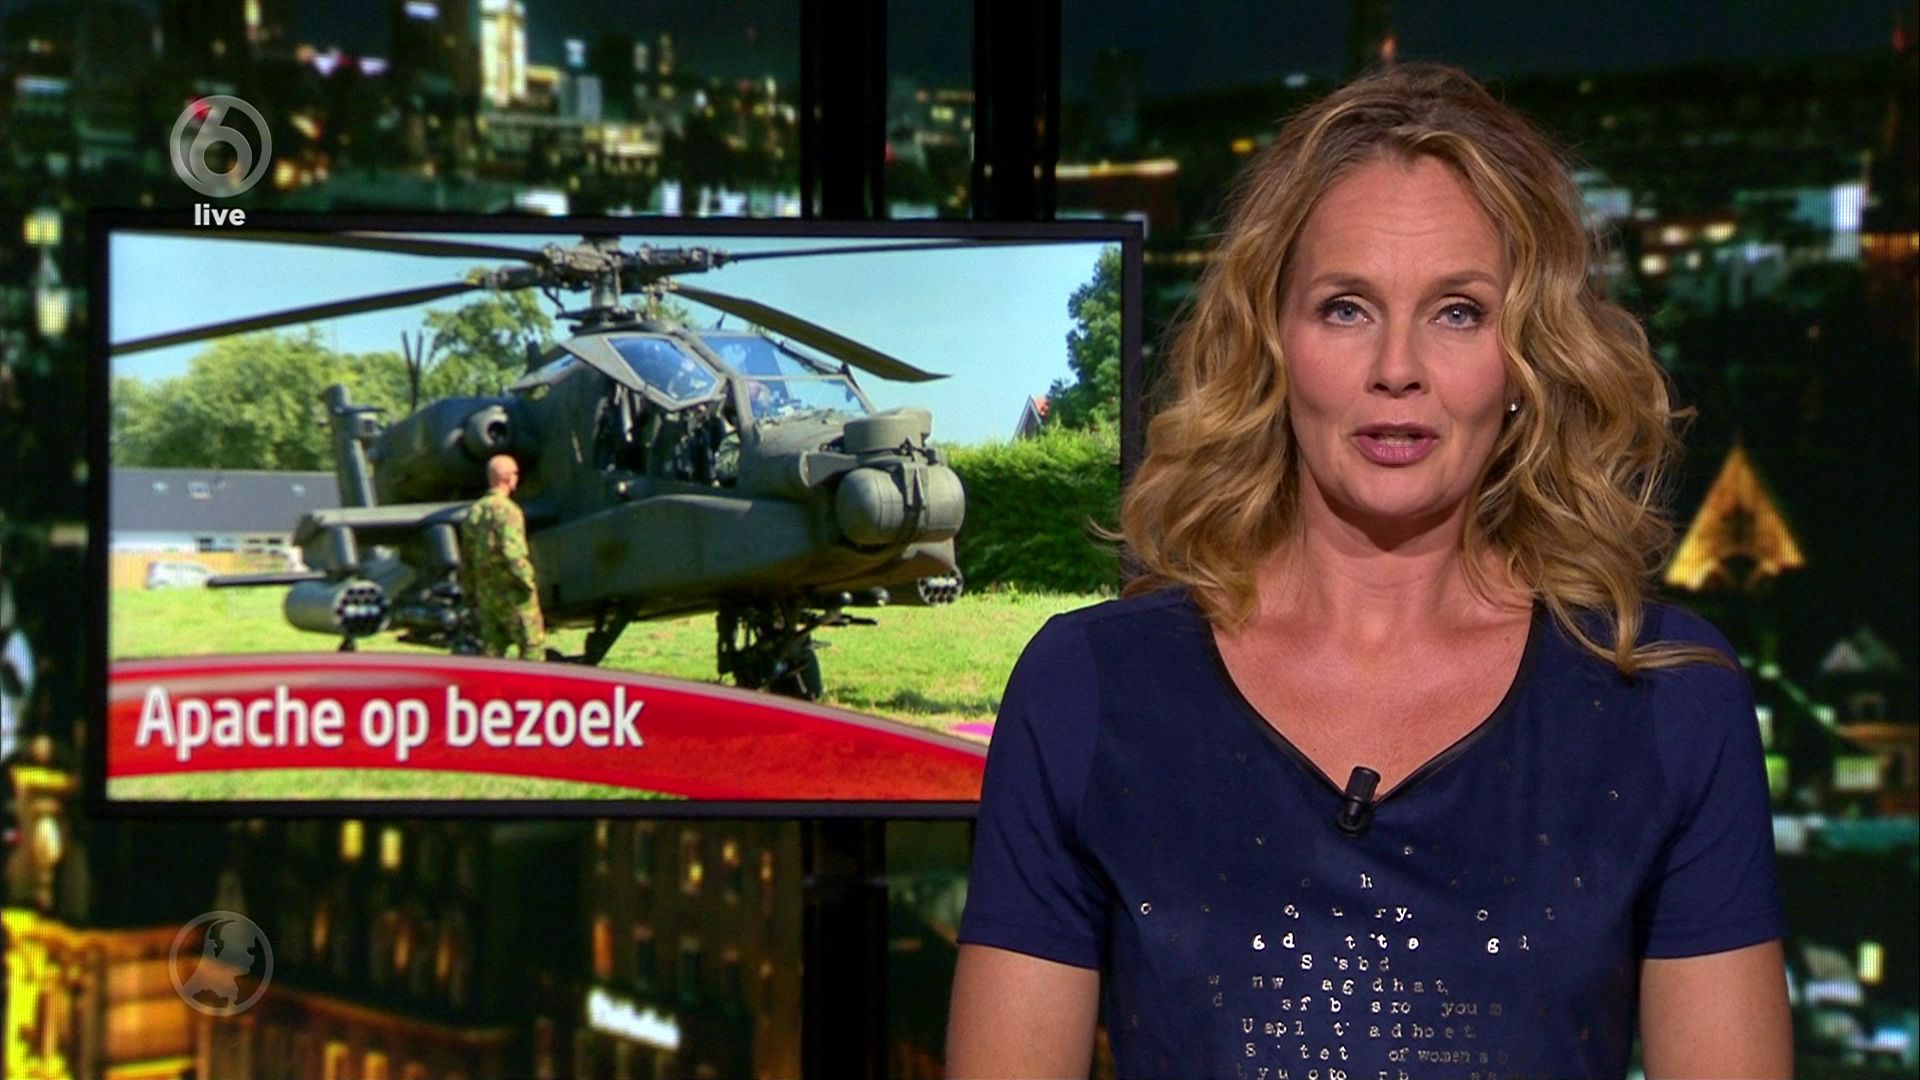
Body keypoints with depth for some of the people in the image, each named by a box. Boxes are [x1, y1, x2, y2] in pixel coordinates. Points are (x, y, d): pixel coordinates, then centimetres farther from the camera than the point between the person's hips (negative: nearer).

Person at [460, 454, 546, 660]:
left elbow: (466, 560, 15)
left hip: (485, 591, 7)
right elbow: (513, 554, -24)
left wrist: (470, 594, 21)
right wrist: (528, 582, -15)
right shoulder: (507, 511, -13)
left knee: (492, 650, 10)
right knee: (532, 645, 1)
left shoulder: (474, 512, 12)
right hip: (511, 592, -7)